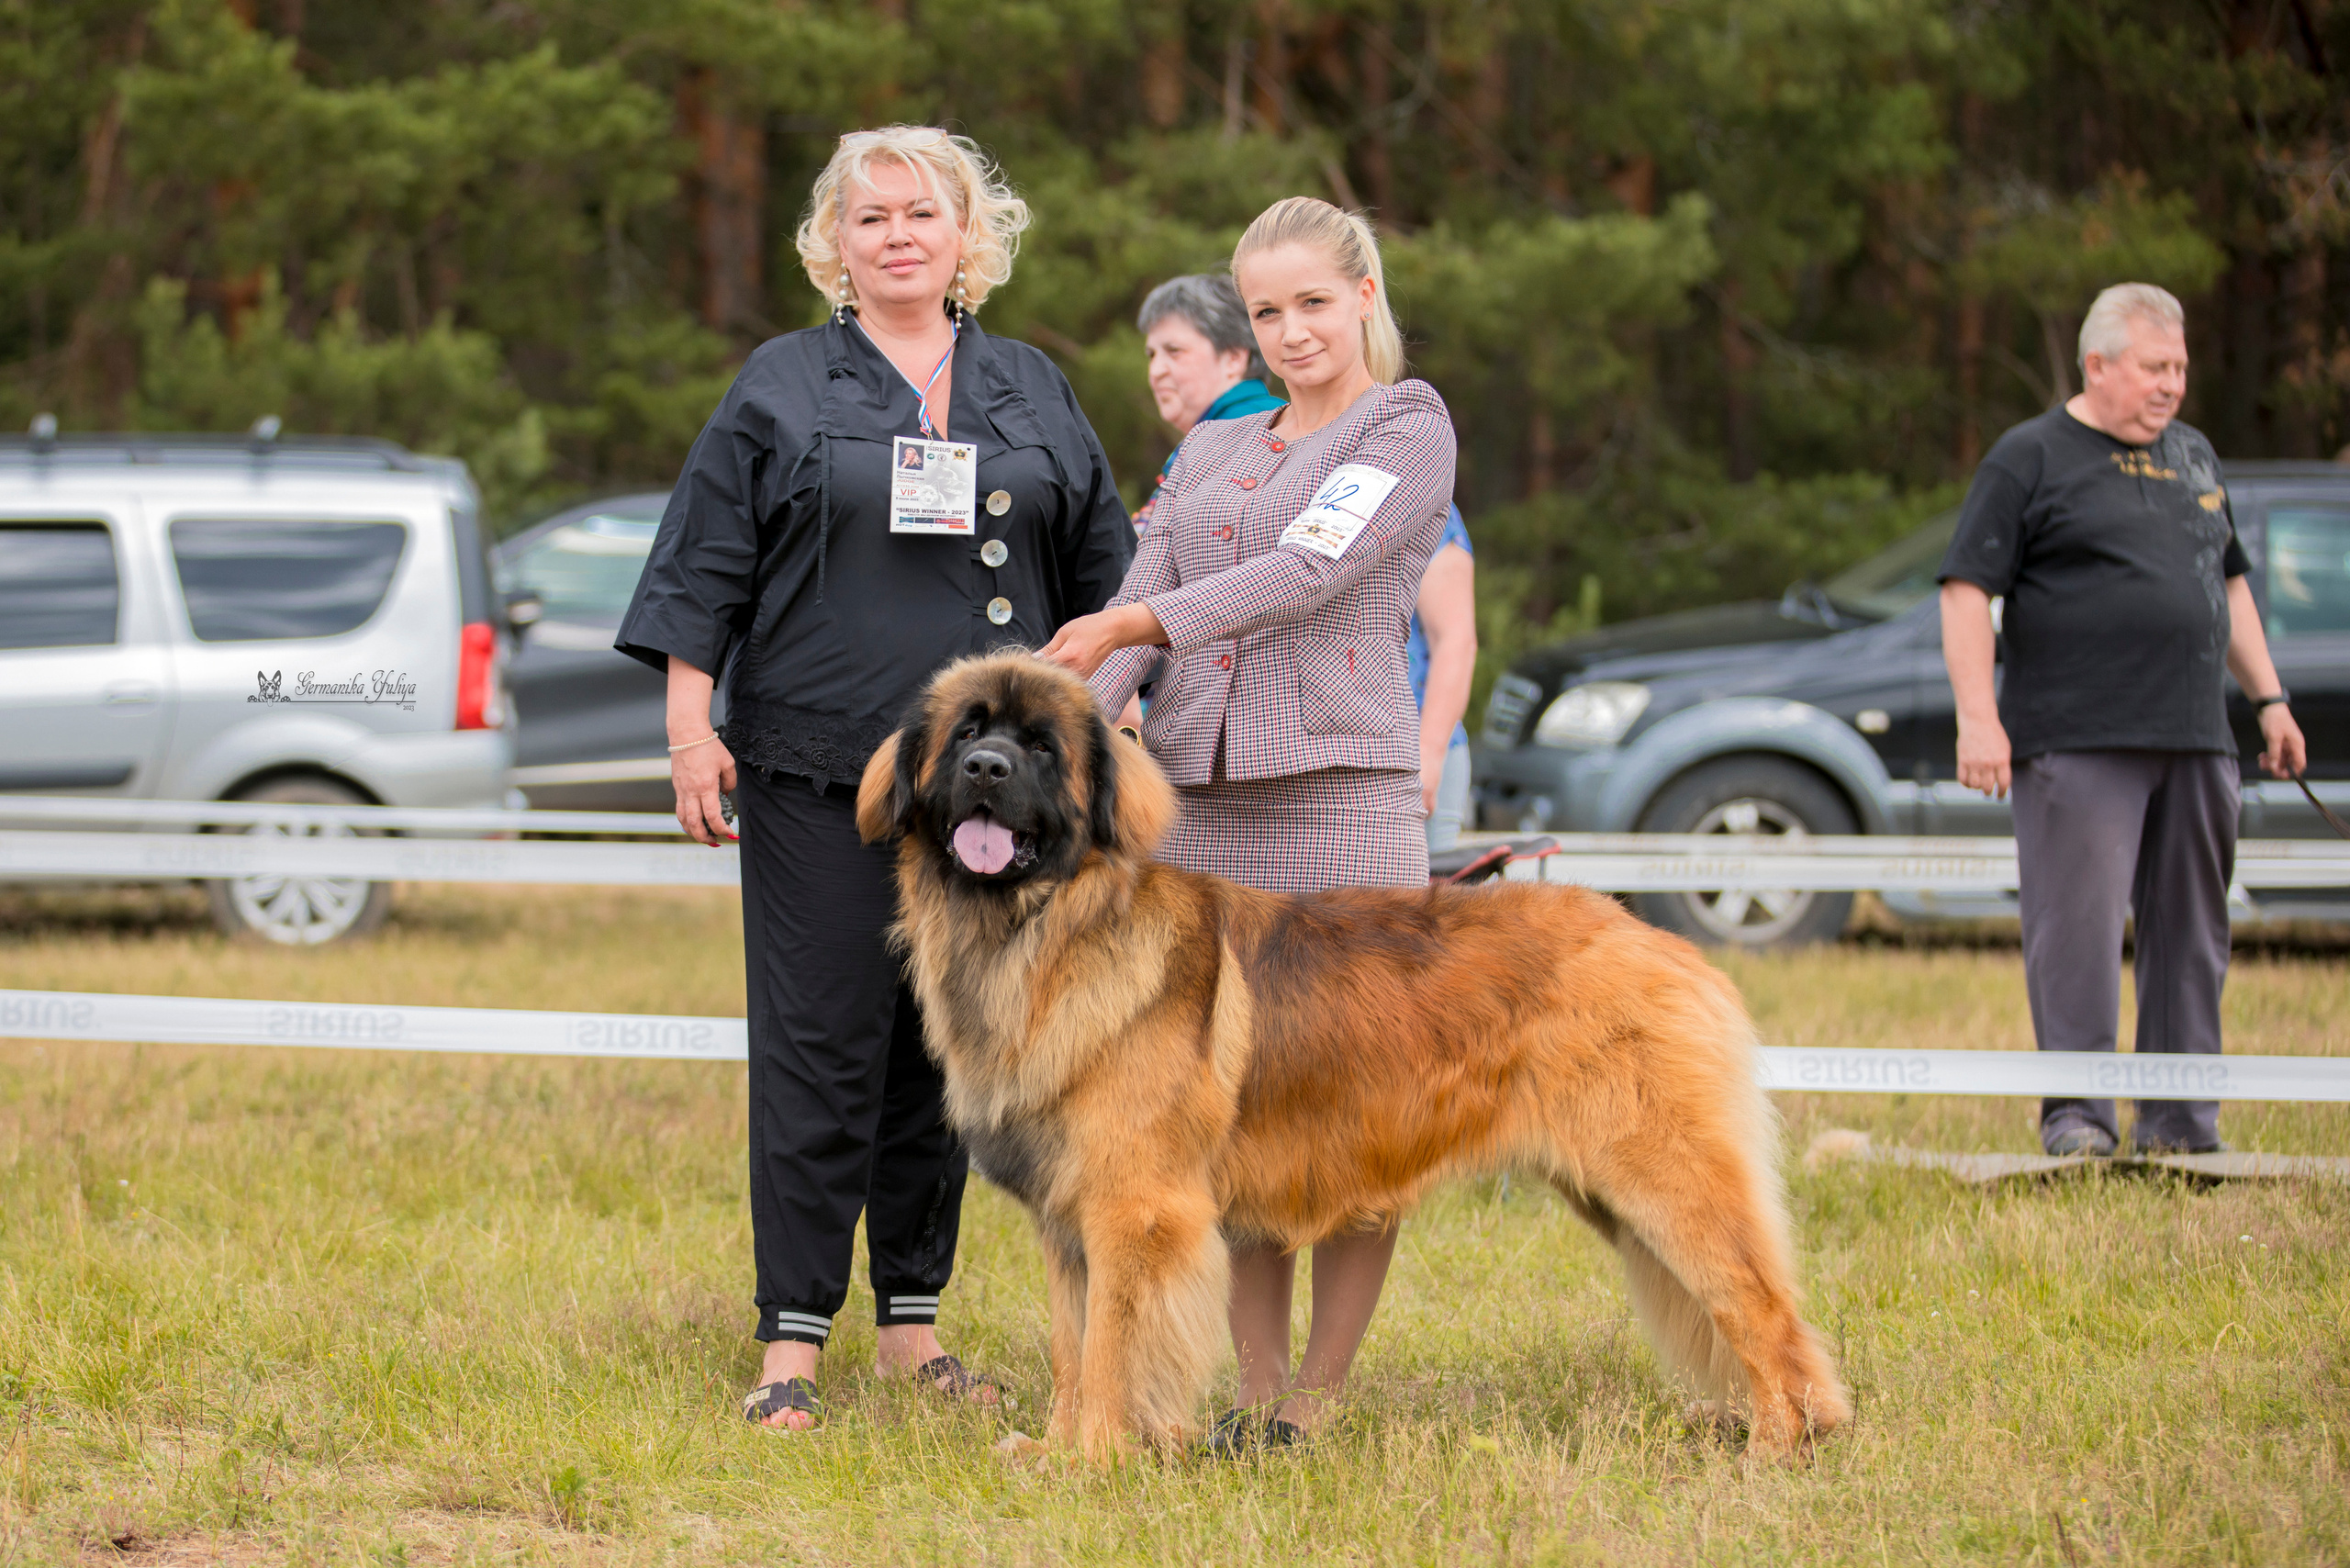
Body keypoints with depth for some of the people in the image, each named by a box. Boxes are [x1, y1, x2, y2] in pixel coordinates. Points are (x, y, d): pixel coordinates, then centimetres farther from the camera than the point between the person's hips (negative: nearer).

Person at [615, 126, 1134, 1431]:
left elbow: (1099, 575, 17)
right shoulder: (782, 384, 5)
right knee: (819, 1045, -5)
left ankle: (912, 1322, 15)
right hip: (817, 771, -3)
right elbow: (706, 566, 2)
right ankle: (791, 1341, -3)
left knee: (946, 1048, 6)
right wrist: (688, 724, -5)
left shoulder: (1030, 391, 13)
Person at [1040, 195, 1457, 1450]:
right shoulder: (1209, 451, 21)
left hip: (1341, 789, -5)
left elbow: (1311, 572, -13)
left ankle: (1320, 1397, 1)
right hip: (1195, 796, 5)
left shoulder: (1408, 429, 2)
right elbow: (1142, 600, 11)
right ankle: (1255, 1390, 7)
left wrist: (1134, 627, -21)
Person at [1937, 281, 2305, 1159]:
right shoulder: (2030, 460, -1)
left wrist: (2269, 698, 21)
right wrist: (1977, 717, -14)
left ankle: (2180, 1121, 14)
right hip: (2077, 746, -6)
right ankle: (2075, 1113, -2)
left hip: (2196, 743, 6)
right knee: (2078, 925, -8)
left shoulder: (2192, 456, 19)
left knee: (2191, 932, 7)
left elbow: (2228, 586, 28)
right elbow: (1967, 590, -6)